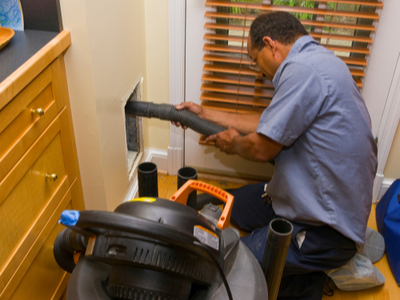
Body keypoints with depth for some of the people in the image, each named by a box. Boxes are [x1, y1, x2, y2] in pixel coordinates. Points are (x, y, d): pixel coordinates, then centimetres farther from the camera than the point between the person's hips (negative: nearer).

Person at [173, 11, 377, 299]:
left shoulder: (303, 71, -25)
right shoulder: (318, 60, 8)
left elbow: (262, 148, -21)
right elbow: (268, 123, 14)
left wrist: (234, 143, 4)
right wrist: (204, 114, 20)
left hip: (328, 231, -10)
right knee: (239, 204, 22)